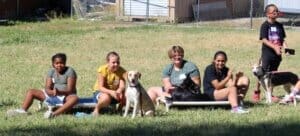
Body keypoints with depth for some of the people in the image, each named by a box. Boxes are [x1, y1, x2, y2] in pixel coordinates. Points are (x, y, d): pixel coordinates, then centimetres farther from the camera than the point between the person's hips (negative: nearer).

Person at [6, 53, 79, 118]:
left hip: (65, 97, -5)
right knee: (31, 92, -3)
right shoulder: (51, 72, 2)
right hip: (52, 96, 5)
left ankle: (55, 113, -56)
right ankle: (23, 110, -22)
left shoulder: (70, 71, -10)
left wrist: (59, 92, -38)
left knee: (74, 98, -40)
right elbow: (47, 88, -6)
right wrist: (52, 92, -31)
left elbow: (70, 90, -18)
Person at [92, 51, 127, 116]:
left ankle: (119, 109, 5)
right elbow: (100, 87, -22)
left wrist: (119, 91, -42)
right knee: (106, 98, -40)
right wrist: (111, 92, -41)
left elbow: (122, 86, -17)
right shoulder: (103, 69, -18)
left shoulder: (121, 71, -9)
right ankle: (96, 109, -8)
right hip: (100, 91, -4)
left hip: (115, 92, 4)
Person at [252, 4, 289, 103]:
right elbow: (264, 39, -16)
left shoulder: (279, 26, 9)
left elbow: (282, 39, 13)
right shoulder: (265, 25, -8)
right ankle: (256, 92, 12)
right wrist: (274, 47, -27)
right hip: (267, 53, -5)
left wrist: (285, 46, -8)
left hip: (277, 54, 5)